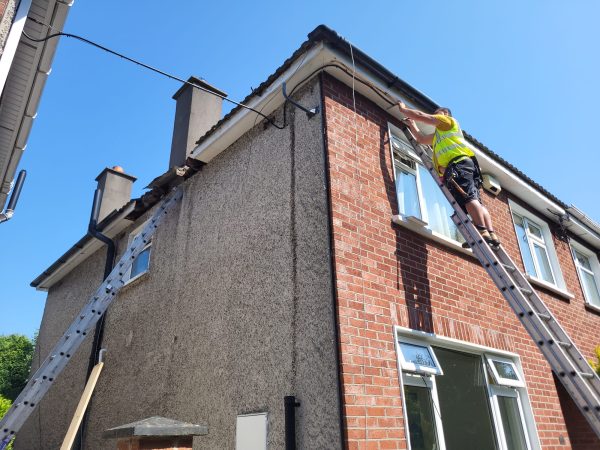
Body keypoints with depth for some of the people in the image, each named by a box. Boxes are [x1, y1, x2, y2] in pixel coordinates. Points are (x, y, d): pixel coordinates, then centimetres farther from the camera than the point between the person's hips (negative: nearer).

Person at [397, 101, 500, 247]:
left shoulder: (448, 120, 20)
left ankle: (483, 232, -38)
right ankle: (492, 234, -19)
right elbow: (421, 139, 49)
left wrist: (403, 109, 26)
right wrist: (412, 125, 50)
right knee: (475, 201, -7)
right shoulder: (439, 134, 43)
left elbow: (421, 116, 15)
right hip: (462, 165, 9)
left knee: (468, 197, -24)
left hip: (459, 163, -9)